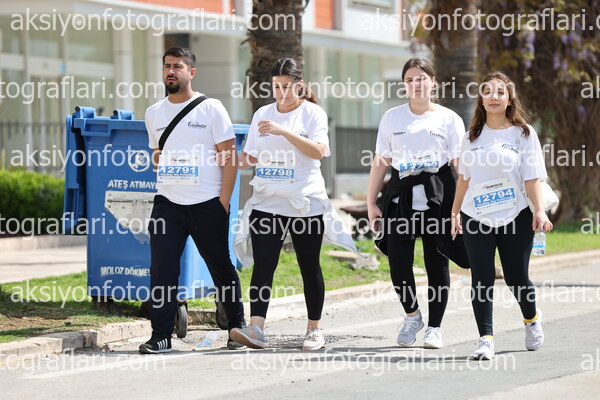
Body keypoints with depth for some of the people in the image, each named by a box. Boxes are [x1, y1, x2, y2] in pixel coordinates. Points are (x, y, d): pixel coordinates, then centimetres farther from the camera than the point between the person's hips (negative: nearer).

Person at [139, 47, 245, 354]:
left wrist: (223, 202, -10)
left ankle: (237, 326, 23)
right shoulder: (154, 113, 12)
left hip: (208, 204, -3)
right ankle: (161, 336, -6)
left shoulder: (211, 108, -2)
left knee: (221, 268, 8)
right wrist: (159, 158, 5)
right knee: (162, 269, -7)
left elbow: (229, 156, -4)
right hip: (167, 202, 3)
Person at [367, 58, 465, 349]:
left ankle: (434, 327, 12)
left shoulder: (448, 118, 5)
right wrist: (371, 204, 6)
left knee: (437, 263, 1)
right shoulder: (392, 118, 10)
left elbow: (460, 164, 2)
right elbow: (380, 163, 10)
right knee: (397, 260, -6)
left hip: (437, 194, -1)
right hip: (401, 194, 2)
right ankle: (412, 315, 18)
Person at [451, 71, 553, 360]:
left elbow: (532, 177, -3)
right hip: (476, 217, 2)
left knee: (516, 278, 4)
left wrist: (540, 211, -15)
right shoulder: (473, 136, 11)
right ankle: (485, 339, -3)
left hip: (515, 217, -2)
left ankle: (532, 319, 34)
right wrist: (455, 212, 12)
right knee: (481, 279, -6)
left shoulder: (523, 133, 2)